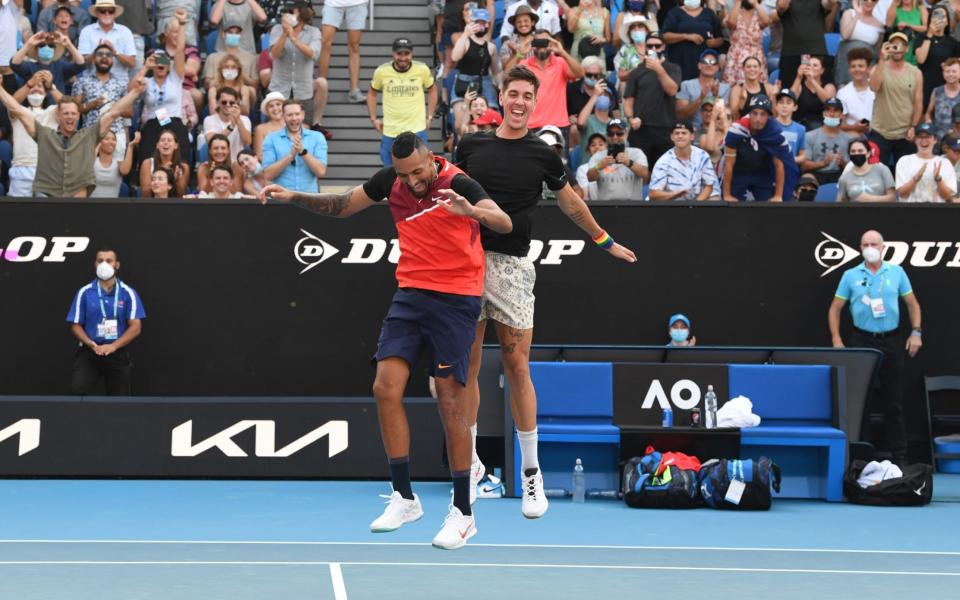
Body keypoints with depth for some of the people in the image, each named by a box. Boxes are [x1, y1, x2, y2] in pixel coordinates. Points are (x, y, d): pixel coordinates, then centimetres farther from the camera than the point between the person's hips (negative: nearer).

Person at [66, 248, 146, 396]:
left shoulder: (128, 293, 0)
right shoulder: (84, 293, 2)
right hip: (90, 352, -1)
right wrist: (91, 344, -17)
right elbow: (76, 326, 3)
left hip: (118, 353, 1)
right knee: (78, 388, -26)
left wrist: (113, 346, -19)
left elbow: (136, 327, -5)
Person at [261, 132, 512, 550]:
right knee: (386, 388, -7)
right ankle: (404, 497, 4)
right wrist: (293, 197, 6)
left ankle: (462, 512, 1)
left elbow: (505, 223, -31)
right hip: (410, 293, 6)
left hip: (455, 299, -5)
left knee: (450, 400, -6)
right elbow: (342, 206, 17)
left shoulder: (457, 184, -16)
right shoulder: (391, 180, 1)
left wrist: (472, 212, -51)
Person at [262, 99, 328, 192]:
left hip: (309, 195, 1)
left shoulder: (317, 137, 8)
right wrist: (291, 155, -12)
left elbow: (321, 172, -1)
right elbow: (267, 175, -4)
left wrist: (302, 151, -12)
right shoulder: (271, 139, 6)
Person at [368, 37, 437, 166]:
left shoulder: (422, 70, -5)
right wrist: (373, 119, 8)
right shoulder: (382, 71, -4)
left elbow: (432, 90, 12)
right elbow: (372, 94, 13)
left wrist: (430, 117, 6)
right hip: (389, 133, 1)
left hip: (417, 130, -1)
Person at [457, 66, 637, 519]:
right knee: (466, 366, 3)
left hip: (512, 266, -1)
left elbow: (570, 202, 22)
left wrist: (605, 241, 29)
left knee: (517, 368, -3)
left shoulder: (542, 156, 7)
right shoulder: (470, 147, 8)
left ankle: (531, 472, 6)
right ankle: (470, 461, 15)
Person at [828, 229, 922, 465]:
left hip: (891, 341, 1)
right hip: (861, 341, -1)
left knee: (893, 401, 5)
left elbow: (912, 303, 10)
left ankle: (899, 454, 11)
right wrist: (836, 340, -4)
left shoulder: (897, 272, 4)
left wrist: (916, 332, -1)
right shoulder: (851, 276, 1)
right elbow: (835, 308, 5)